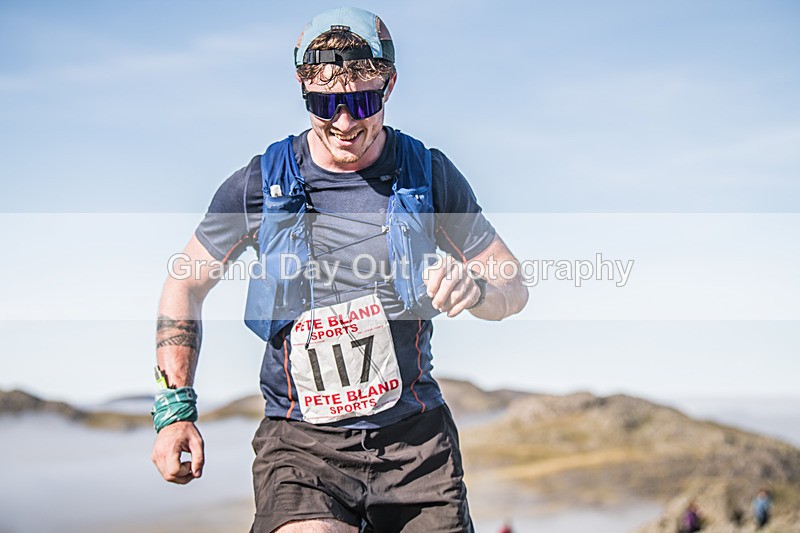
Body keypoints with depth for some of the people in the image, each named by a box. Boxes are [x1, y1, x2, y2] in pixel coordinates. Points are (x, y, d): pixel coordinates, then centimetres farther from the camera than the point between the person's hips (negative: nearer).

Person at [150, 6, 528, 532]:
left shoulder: (429, 174, 0)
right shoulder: (261, 184, -2)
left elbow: (514, 287, 6)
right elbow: (185, 286, 9)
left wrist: (474, 288, -18)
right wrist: (175, 409, -1)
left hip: (416, 437, 2)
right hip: (300, 441, -2)